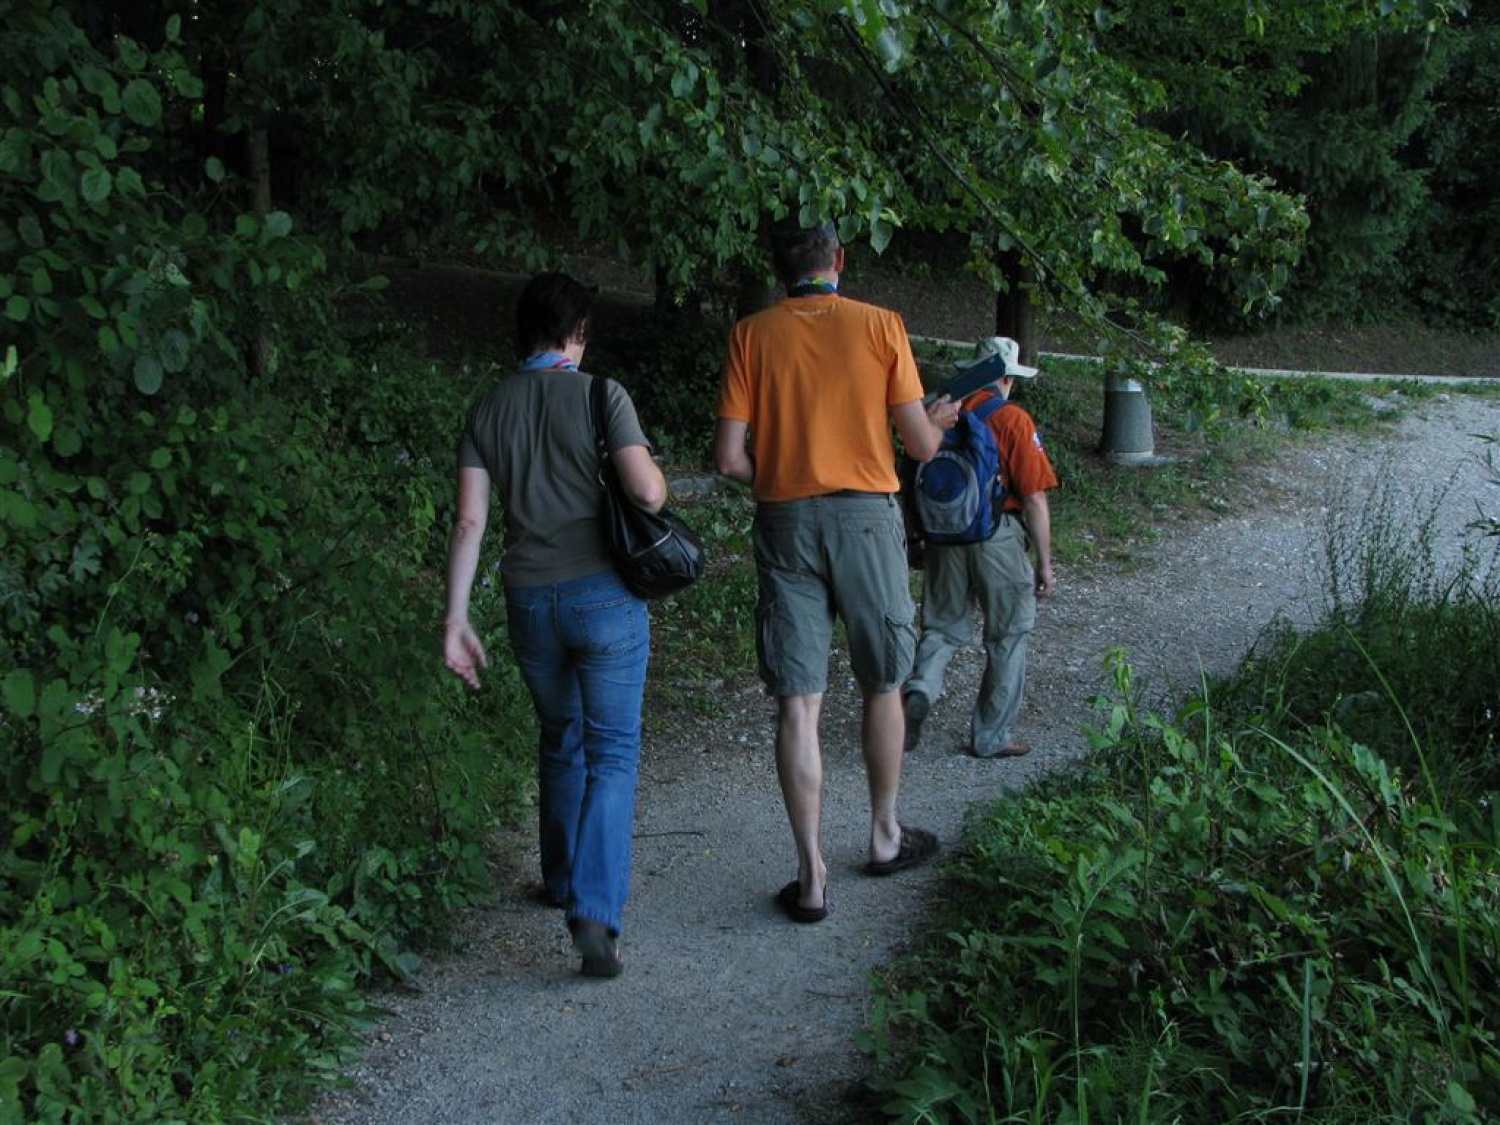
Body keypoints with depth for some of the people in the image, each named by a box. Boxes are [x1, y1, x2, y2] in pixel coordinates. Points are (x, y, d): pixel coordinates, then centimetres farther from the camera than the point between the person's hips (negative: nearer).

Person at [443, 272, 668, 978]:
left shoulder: (489, 409, 6)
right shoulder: (600, 395, -6)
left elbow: (469, 520, 1)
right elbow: (647, 494, -16)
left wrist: (456, 620, 2)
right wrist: (657, 476, 8)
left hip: (531, 601, 4)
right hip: (604, 595, -4)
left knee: (559, 742, 23)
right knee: (611, 753, 0)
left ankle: (561, 881, 35)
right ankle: (595, 910, -14)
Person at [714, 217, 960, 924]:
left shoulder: (752, 334, 1)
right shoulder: (880, 325, -1)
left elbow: (729, 457, -4)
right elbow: (921, 446, 0)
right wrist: (940, 420, 23)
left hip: (784, 521, 1)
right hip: (866, 515, 0)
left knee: (798, 703, 2)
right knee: (882, 687, 17)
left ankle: (812, 875, 2)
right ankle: (885, 836, 31)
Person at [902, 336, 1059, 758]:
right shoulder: (1012, 420, -9)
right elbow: (1034, 500, -11)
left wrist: (924, 538, 22)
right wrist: (1045, 565, -4)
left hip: (944, 537, 4)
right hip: (998, 541, -4)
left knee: (944, 625, 18)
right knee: (1007, 638, 11)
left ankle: (919, 690, -8)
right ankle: (992, 736, 17)